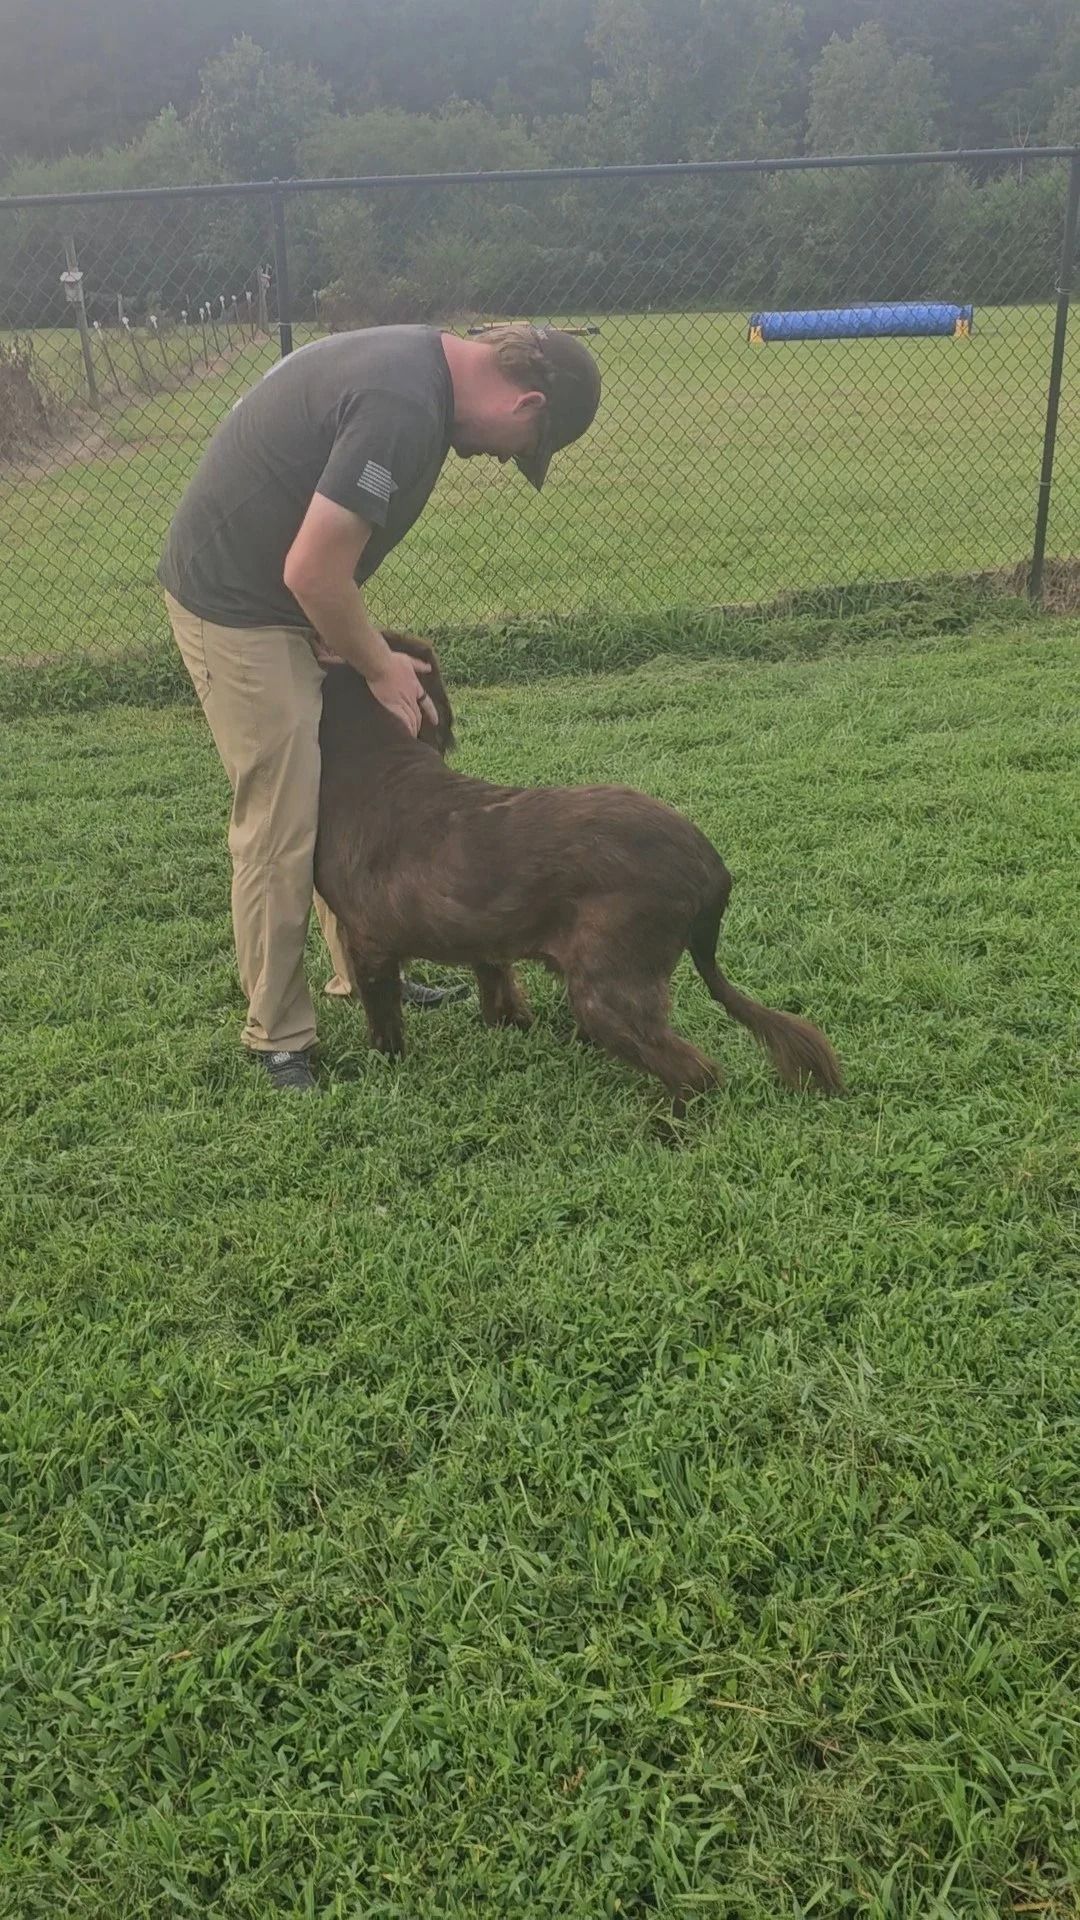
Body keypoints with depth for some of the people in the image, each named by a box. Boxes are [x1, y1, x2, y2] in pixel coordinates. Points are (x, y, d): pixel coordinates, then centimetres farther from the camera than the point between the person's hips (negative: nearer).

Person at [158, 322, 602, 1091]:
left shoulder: (424, 360, 5)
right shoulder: (403, 408, -27)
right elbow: (311, 573, -26)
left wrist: (365, 649, 0)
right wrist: (381, 668, -10)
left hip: (280, 596, 10)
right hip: (237, 608, -10)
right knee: (282, 830, -5)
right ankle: (278, 1042, 8)